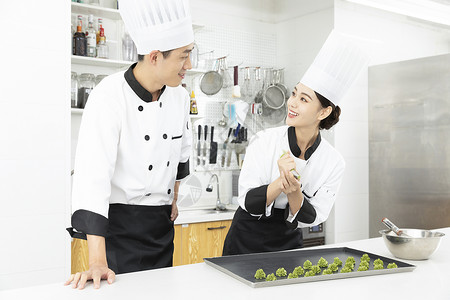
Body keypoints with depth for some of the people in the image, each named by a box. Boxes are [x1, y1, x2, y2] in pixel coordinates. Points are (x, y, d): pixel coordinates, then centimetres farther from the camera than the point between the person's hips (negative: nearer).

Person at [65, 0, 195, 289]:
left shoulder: (179, 96, 0)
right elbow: (93, 176, -27)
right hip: (120, 223, -6)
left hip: (162, 223, 6)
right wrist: (97, 262, -32)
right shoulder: (109, 97, -21)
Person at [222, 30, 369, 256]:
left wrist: (294, 193, -27)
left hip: (288, 244, 2)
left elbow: (311, 218, -9)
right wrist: (280, 183, -31)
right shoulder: (264, 141, -16)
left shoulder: (333, 162, -12)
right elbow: (248, 202, -15)